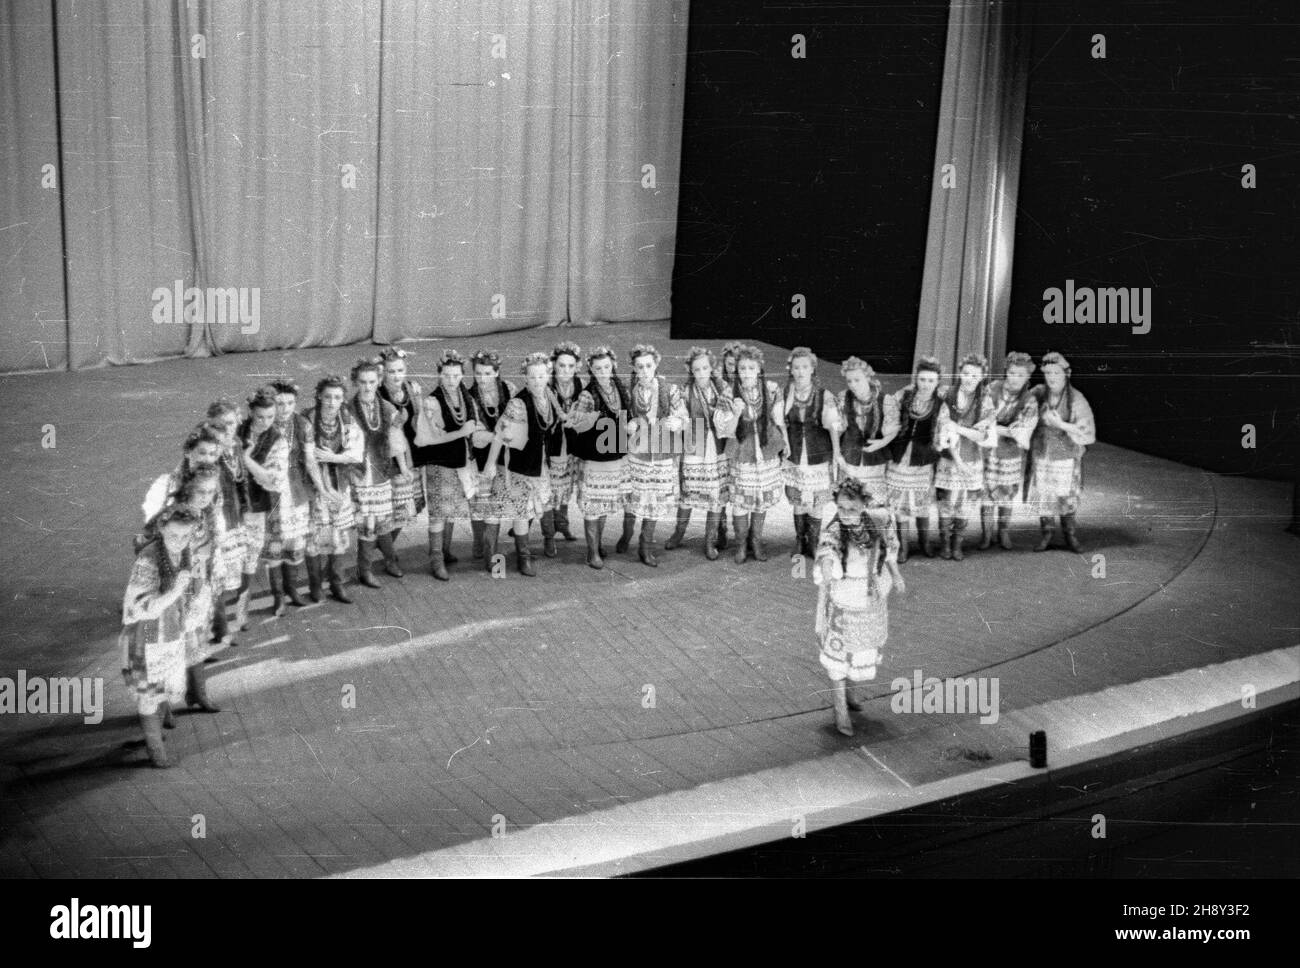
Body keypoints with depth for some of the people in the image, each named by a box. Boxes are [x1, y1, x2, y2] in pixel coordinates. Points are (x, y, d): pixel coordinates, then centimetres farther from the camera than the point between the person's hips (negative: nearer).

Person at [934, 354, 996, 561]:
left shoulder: (985, 403, -2)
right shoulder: (947, 397, -3)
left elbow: (983, 437, -8)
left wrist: (958, 429, -17)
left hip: (972, 461, 1)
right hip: (948, 459, -1)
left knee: (965, 506, 7)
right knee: (946, 504, 1)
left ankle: (957, 543, 26)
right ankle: (944, 542, 21)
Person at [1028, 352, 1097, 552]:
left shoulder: (1077, 400, -11)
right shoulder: (1038, 395, -5)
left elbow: (1087, 433, -11)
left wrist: (1061, 425, -22)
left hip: (1066, 457, -2)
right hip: (1041, 456, 2)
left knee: (1067, 498, 7)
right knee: (1043, 497, 8)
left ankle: (1070, 536, 25)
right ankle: (1046, 536, 23)